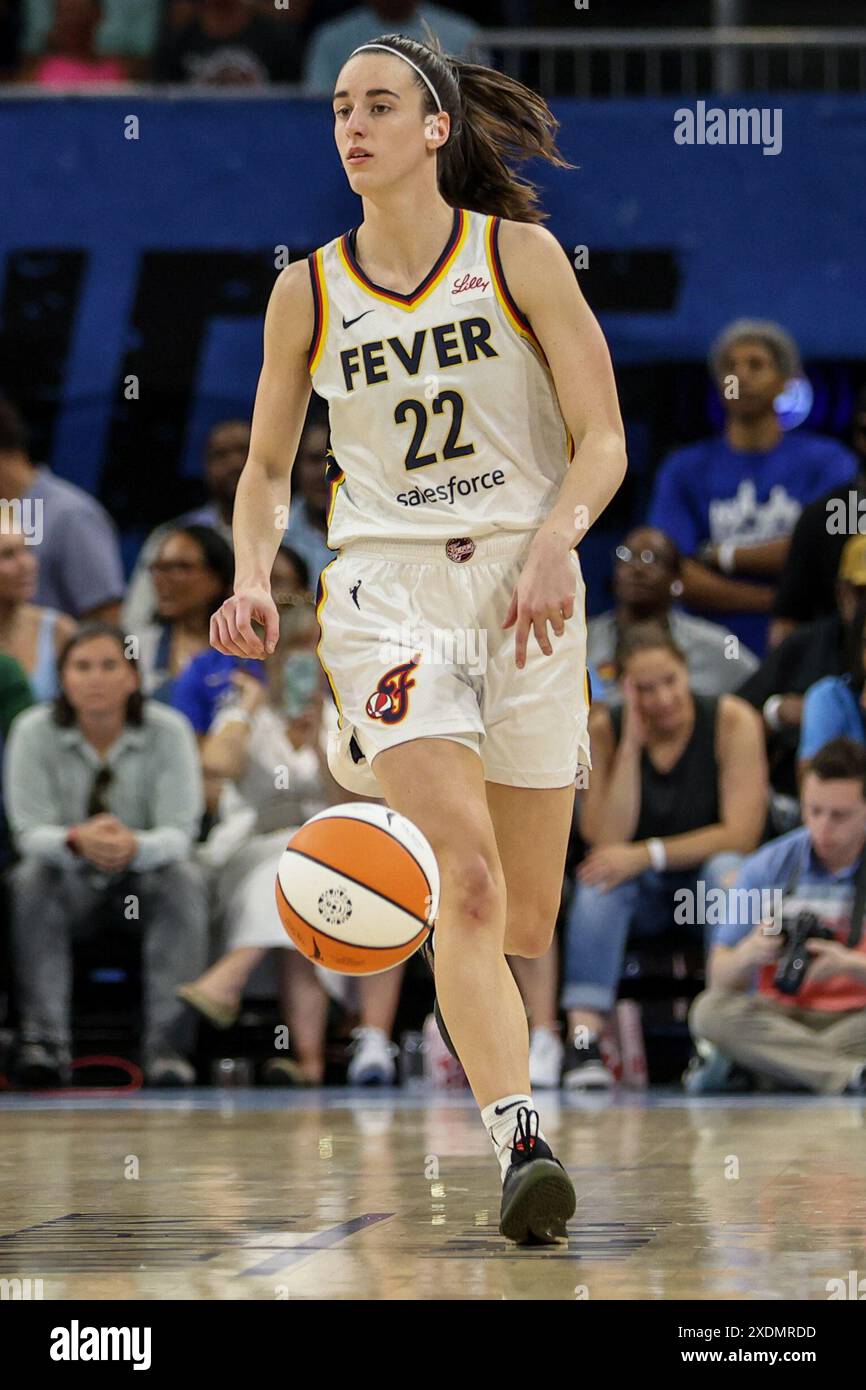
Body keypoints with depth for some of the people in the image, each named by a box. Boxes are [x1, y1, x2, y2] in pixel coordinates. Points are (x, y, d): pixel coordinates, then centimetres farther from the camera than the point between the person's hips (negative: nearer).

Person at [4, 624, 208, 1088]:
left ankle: (168, 1045, -40)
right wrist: (77, 841, -39)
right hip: (71, 881, 0)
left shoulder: (168, 731, -11)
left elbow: (179, 833, -17)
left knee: (185, 878, -31)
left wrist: (134, 846, -41)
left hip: (144, 878, 0)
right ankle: (45, 1038, -41)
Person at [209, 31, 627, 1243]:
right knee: (470, 875, -23)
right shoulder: (309, 293, 6)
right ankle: (518, 1143, -31)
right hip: (386, 586, -1)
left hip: (524, 586, 1)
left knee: (525, 919, 6)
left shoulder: (519, 256, 1)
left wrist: (555, 542, -19)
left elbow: (603, 440, -1)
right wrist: (251, 580, -4)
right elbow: (266, 468, 15)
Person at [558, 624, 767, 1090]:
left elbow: (741, 834, -19)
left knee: (726, 871, -35)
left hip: (704, 884, -1)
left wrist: (648, 855, -27)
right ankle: (584, 1039, -41)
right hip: (644, 895, 1)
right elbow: (605, 839, -18)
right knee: (601, 876, -31)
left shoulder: (732, 721, -13)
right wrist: (631, 743, -21)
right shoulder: (605, 729, -8)